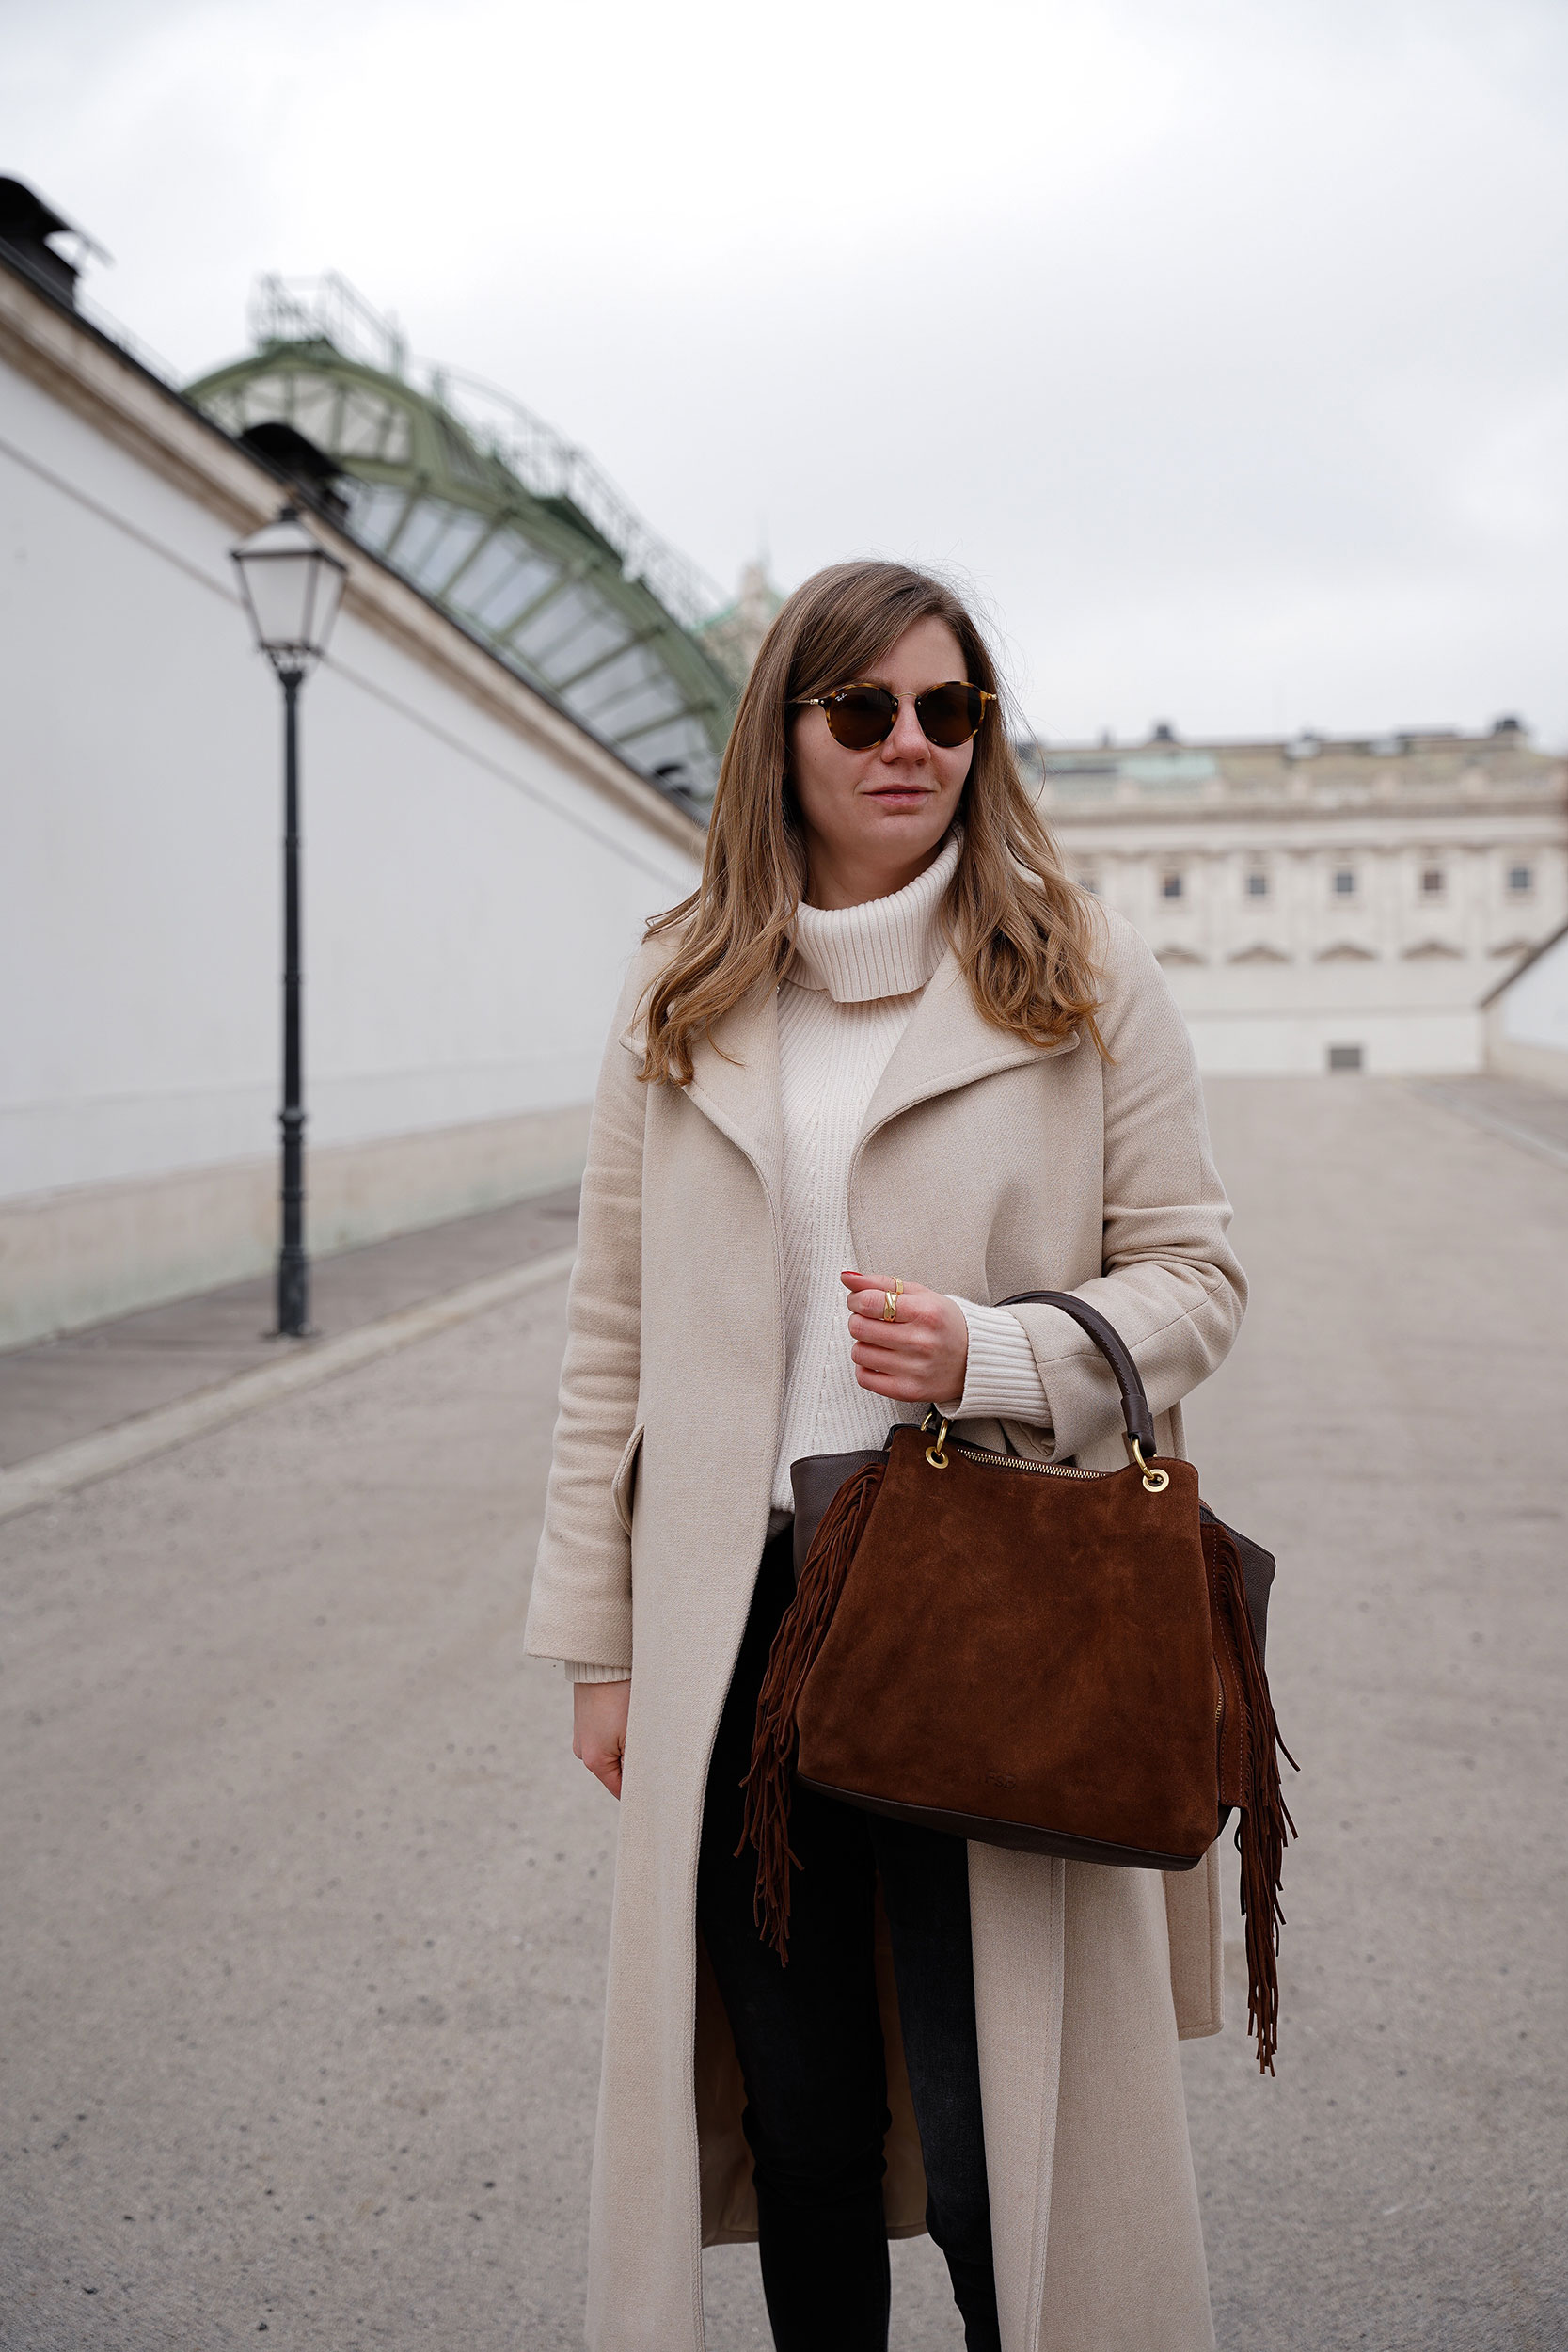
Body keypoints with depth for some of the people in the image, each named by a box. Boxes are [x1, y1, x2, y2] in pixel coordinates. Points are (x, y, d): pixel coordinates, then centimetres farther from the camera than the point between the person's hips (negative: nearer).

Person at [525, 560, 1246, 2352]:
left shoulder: (1085, 982, 3)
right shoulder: (678, 1005, 9)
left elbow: (1194, 1278, 4)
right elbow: (614, 1336, 11)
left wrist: (993, 1353, -15)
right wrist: (597, 1636, 8)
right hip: (739, 1618, 3)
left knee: (1002, 2145, 0)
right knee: (803, 2135, 13)